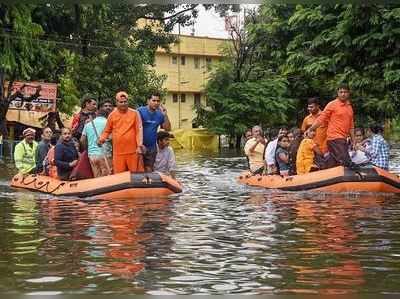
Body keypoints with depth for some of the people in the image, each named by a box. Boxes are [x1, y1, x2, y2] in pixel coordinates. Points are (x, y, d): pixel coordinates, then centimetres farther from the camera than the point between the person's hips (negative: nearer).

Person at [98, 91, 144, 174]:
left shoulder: (134, 113, 2)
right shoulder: (112, 115, 7)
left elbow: (139, 130, -2)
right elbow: (107, 131, 13)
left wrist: (139, 146, -12)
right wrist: (101, 139, -6)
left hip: (133, 151, -1)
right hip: (118, 153, 1)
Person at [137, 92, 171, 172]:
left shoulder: (159, 114, 5)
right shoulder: (140, 111, -11)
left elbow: (168, 128, 4)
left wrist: (165, 115, -9)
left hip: (152, 147, 4)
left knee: (149, 170, 12)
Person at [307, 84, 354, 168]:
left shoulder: (349, 107, 17)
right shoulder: (332, 104, -2)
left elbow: (351, 126, 21)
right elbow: (321, 119, -4)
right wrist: (310, 130, -12)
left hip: (343, 139, 7)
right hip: (334, 138, -7)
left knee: (331, 163, 5)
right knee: (345, 162, -16)